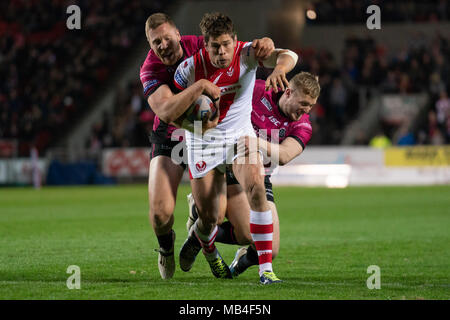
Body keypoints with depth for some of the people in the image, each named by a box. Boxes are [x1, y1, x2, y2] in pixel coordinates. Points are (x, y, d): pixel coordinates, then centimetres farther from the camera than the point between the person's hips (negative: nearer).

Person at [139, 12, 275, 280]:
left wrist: (263, 44, -35)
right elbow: (166, 112, -39)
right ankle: (166, 247, 22)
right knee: (160, 212, -16)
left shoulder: (198, 47, -16)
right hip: (170, 139, -2)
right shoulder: (150, 70, -22)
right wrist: (199, 87, -47)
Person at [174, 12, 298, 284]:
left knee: (256, 188, -27)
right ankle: (206, 245, 42)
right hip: (203, 141, 0)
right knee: (209, 218, 0)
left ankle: (266, 269, -23)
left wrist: (279, 68, -58)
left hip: (240, 135, 0)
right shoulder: (190, 68, -16)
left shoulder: (247, 53, -18)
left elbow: (288, 56, -35)